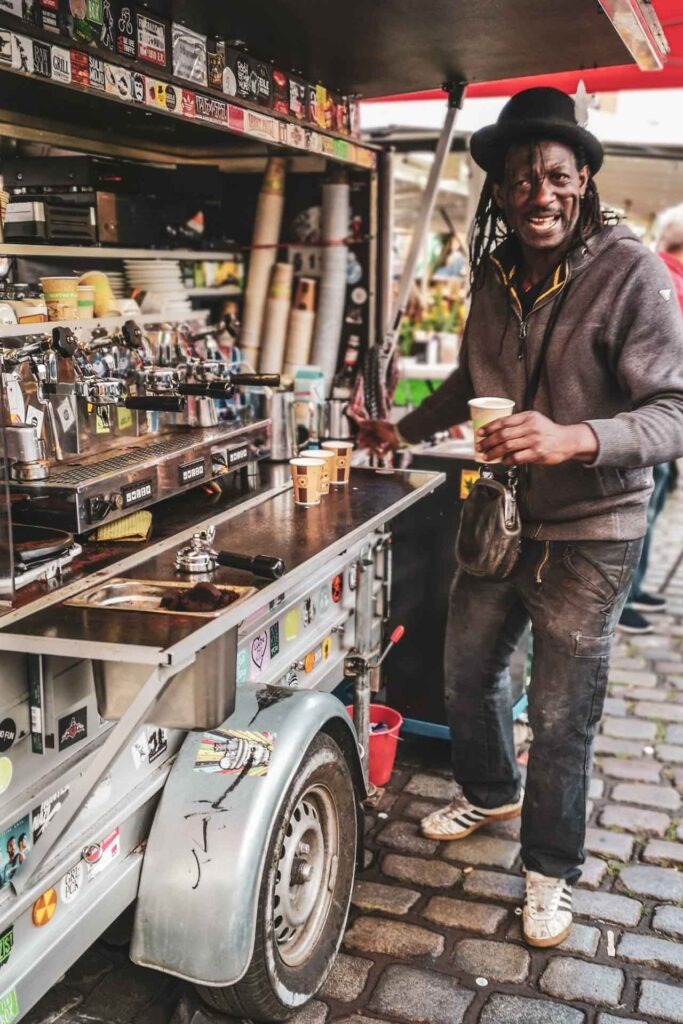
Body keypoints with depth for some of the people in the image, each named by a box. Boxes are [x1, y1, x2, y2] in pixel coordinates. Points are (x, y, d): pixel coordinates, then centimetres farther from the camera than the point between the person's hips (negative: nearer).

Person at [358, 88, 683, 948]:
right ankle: (489, 792, 50)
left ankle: (550, 869, 30)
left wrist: (575, 439, -39)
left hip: (588, 533, -6)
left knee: (561, 716, 5)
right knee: (467, 669, 21)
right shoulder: (494, 275, 2)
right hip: (498, 520, 7)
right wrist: (405, 431, 20)